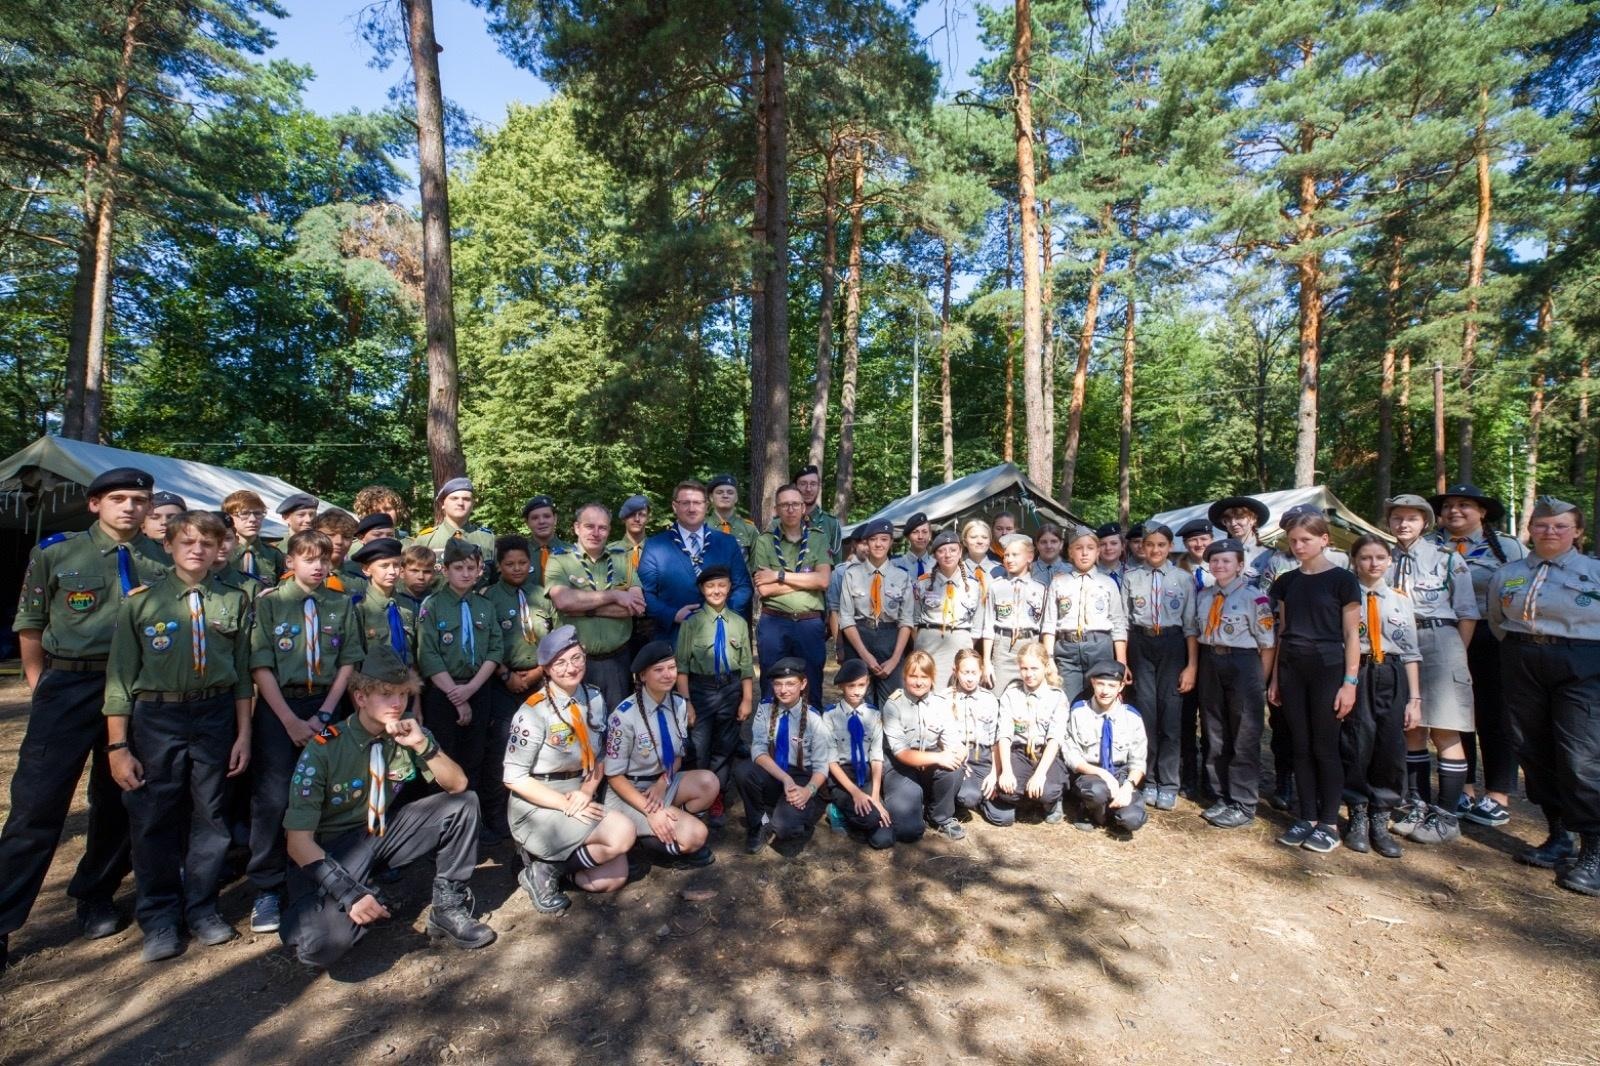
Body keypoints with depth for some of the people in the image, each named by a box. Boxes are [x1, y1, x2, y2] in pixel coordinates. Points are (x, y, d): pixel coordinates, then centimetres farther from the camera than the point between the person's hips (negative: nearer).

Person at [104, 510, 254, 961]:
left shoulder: (234, 601, 4)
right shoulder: (142, 600, 0)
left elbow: (242, 673, 5)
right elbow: (120, 675, 0)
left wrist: (243, 734, 3)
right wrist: (117, 745, -4)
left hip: (216, 716, 1)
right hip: (156, 717, -1)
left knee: (210, 817, 10)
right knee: (155, 819, 5)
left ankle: (202, 909, 25)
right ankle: (160, 918, 22)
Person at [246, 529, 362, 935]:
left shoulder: (341, 605, 6)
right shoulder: (269, 601, 0)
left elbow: (348, 663, 5)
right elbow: (261, 665, -6)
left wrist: (324, 714, -5)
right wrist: (290, 720, -11)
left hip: (325, 706, 2)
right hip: (278, 707, -2)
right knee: (272, 799, -3)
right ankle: (267, 889, 13)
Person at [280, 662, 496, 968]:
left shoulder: (409, 733, -7)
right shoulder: (324, 748, -19)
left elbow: (458, 785, -8)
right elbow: (299, 840, -18)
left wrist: (423, 745, -25)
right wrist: (349, 892, -30)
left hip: (387, 831, 4)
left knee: (465, 803, -15)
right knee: (320, 944, -30)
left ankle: (448, 908, -3)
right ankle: (373, 902, 4)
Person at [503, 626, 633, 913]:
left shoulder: (595, 698, 0)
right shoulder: (534, 712, -19)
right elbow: (514, 777, -16)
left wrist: (586, 792, -9)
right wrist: (565, 804, -20)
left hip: (580, 801, 6)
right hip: (538, 808, -6)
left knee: (615, 878, -2)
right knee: (624, 832, -25)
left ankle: (547, 859, 17)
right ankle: (545, 869, -3)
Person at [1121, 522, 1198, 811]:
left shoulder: (1183, 578, 1)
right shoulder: (1130, 577, 4)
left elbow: (1191, 624, 2)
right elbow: (1123, 620, 5)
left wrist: (1192, 665, -2)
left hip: (1173, 644, -1)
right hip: (1140, 644, 1)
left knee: (1171, 712, 1)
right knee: (1145, 711, 4)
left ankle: (1168, 784, 14)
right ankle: (1148, 780, 17)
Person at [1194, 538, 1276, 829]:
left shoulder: (1254, 596, -12)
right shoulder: (1204, 596, 7)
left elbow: (1268, 643, -10)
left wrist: (1261, 682, -9)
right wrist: (1198, 667, 7)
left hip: (1243, 663, -6)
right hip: (1210, 663, 6)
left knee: (1244, 737, 5)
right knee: (1215, 735, 14)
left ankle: (1244, 805, 17)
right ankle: (1221, 798, 27)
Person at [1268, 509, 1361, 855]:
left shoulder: (1342, 580, -4)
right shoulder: (1286, 582, 9)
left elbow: (1351, 635, -4)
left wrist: (1350, 682, -9)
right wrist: (1275, 678, 11)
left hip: (1327, 670, -4)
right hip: (1291, 670, 4)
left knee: (1325, 747, 2)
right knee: (1300, 746, 8)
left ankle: (1329, 823, 14)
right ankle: (1307, 817, 18)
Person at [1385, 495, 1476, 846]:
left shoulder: (1447, 559, -1)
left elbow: (1468, 614, 0)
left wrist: (1456, 656, -3)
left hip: (1439, 641, -4)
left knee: (1444, 732, -1)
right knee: (1411, 729, 11)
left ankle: (1446, 816, 8)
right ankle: (1417, 805, 22)